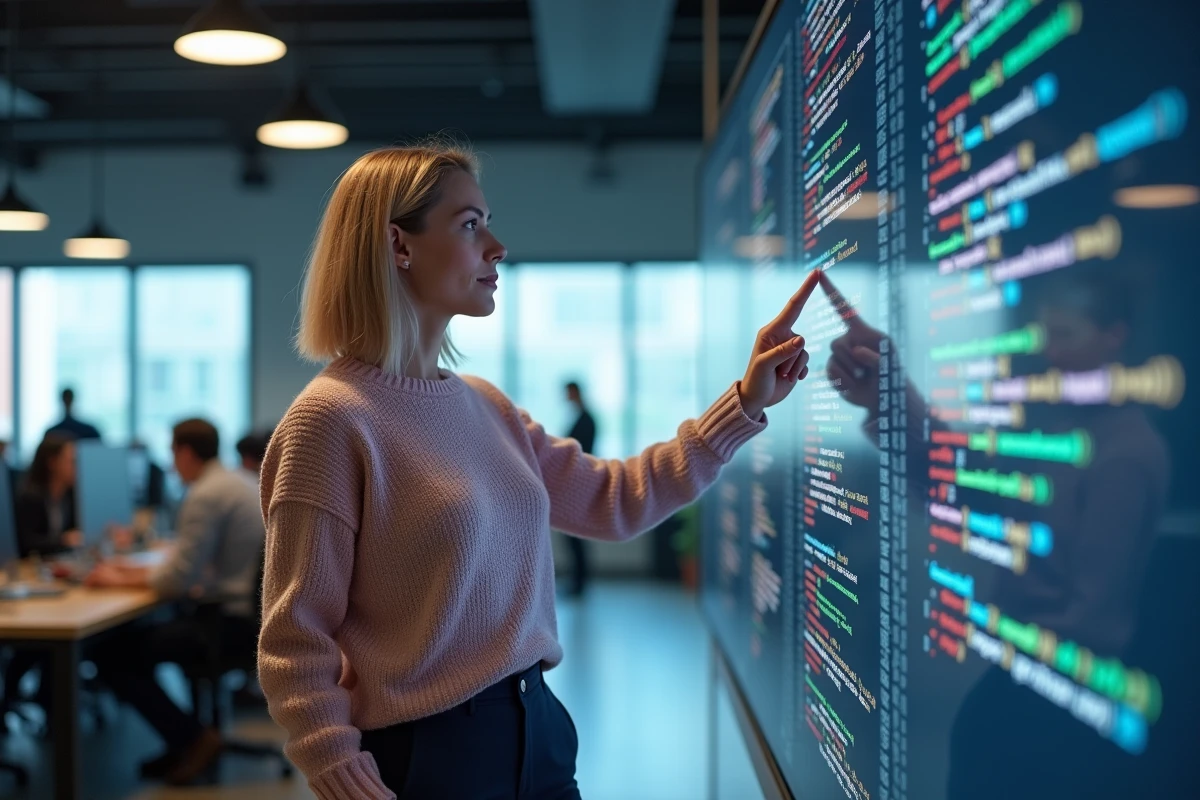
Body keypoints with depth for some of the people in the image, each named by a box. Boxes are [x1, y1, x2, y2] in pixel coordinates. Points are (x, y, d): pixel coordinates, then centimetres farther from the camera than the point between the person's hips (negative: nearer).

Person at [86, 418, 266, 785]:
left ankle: (193, 738, 2)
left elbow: (178, 579, -19)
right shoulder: (237, 483, 13)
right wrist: (139, 572, 13)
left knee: (112, 655, -6)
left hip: (232, 621, -10)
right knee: (133, 638, 18)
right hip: (250, 614, 10)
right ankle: (187, 743, 17)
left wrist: (123, 579, -4)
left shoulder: (205, 495, -18)